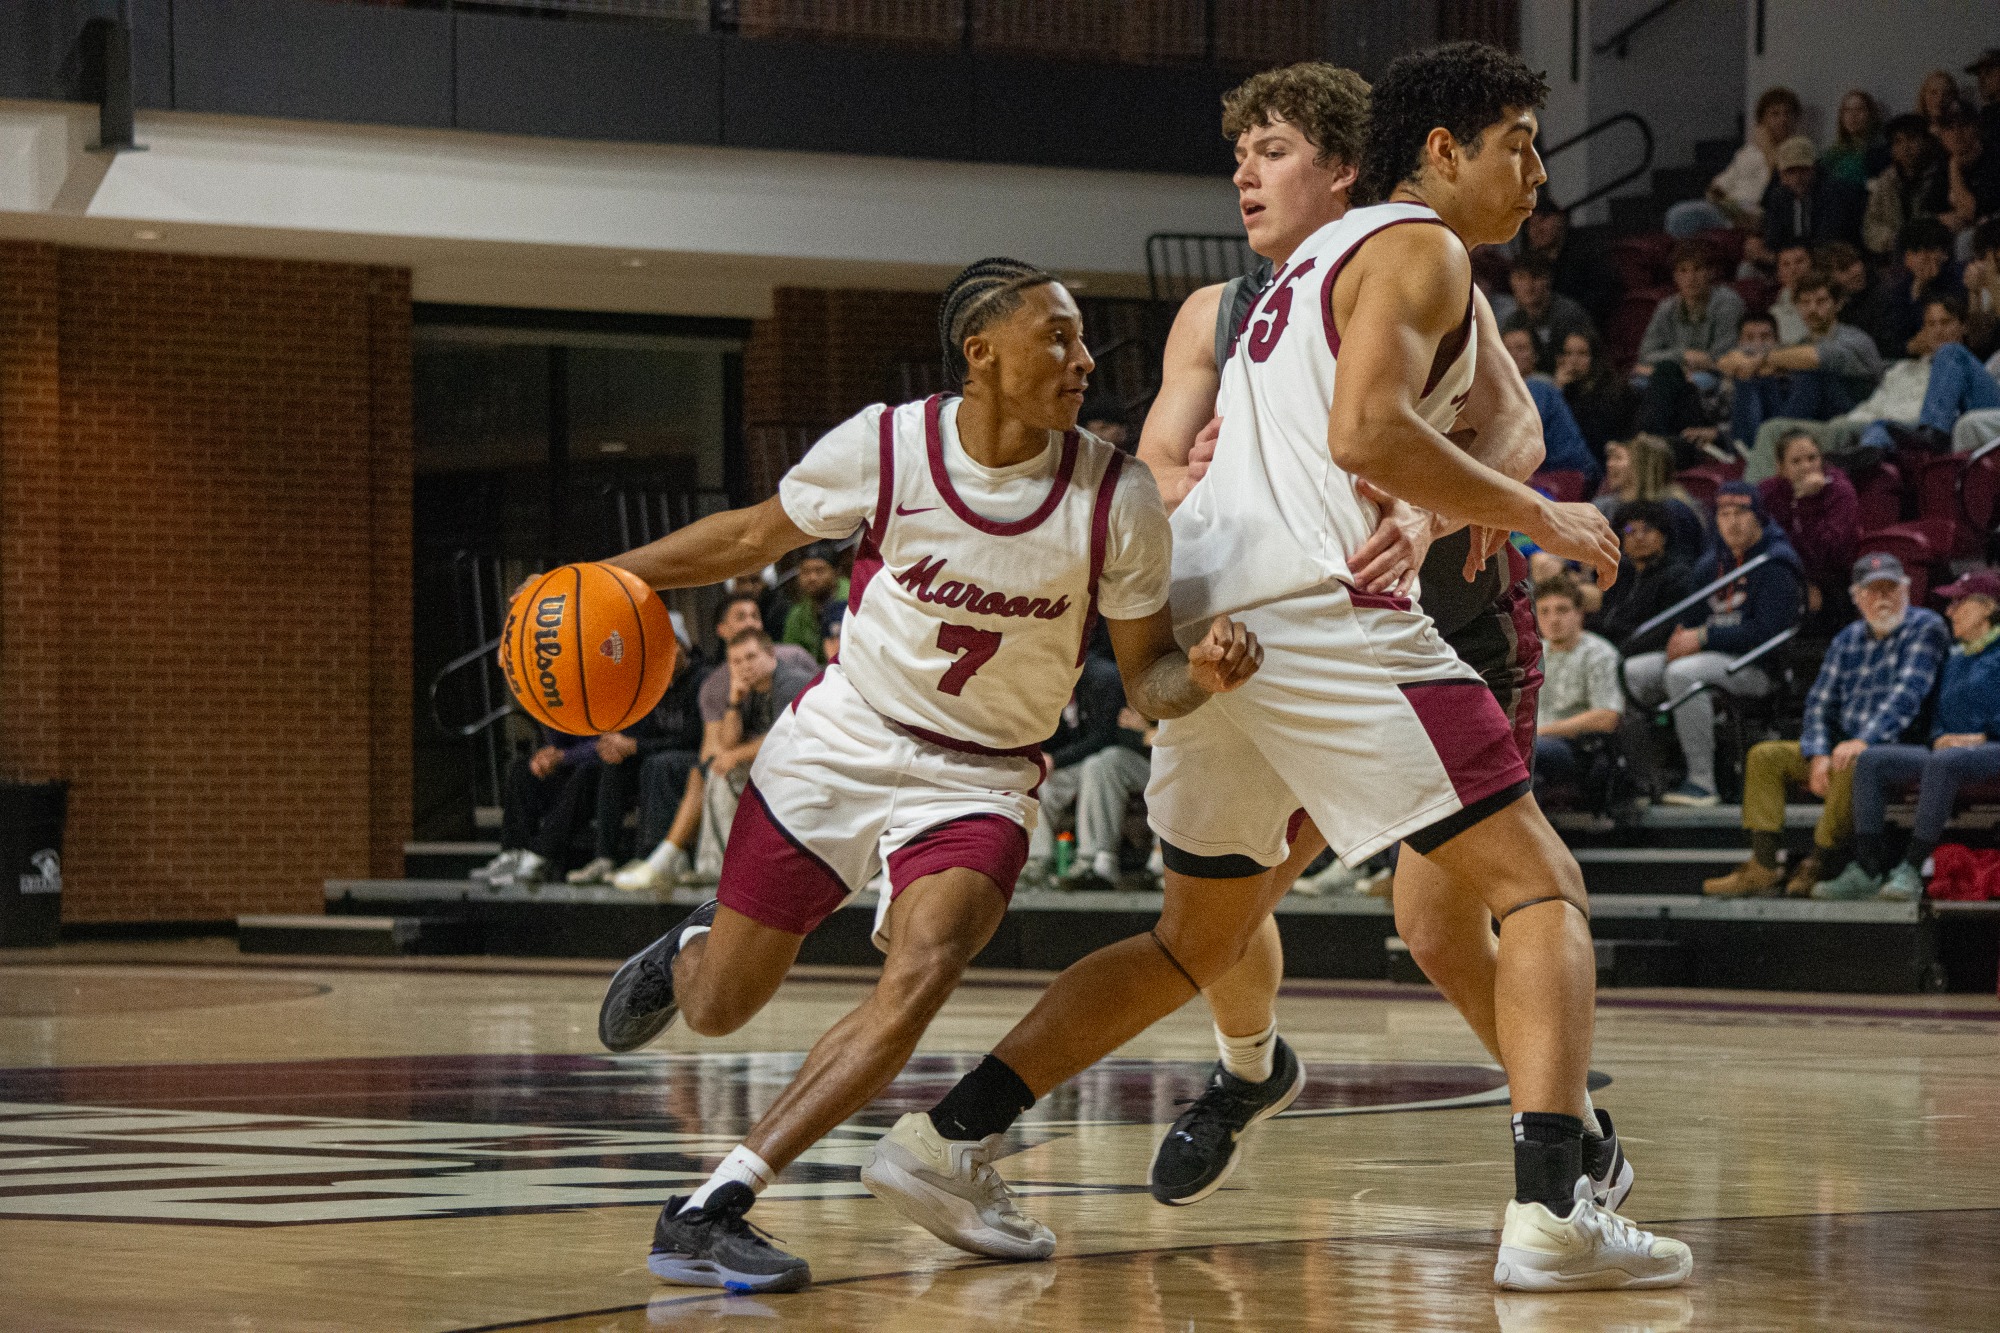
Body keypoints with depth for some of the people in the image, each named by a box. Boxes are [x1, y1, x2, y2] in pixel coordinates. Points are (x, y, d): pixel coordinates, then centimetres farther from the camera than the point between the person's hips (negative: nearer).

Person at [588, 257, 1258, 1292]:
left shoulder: (1117, 500, -14)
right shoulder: (882, 448, -15)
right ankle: (691, 949, 48)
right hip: (839, 742, 1)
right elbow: (754, 536, 3)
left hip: (978, 779, 0)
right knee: (717, 1010, 7)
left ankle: (711, 1210, -27)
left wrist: (1202, 672, -26)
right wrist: (607, 576, -4)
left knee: (922, 974, -29)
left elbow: (1146, 678, -4)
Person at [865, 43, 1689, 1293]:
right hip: (1319, 611, -9)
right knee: (1542, 887, -5)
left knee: (1201, 940, 22)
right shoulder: (1419, 249, -2)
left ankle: (942, 1141, 17)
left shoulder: (1325, 254, 27)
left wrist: (1459, 501, 31)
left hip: (1208, 623, 9)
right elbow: (1366, 432, -18)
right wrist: (1533, 517, -10)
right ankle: (1553, 1209, -20)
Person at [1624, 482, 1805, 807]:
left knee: (1682, 673, -34)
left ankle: (1702, 780, -34)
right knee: (1633, 671, -8)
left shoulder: (1776, 565, -7)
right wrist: (1682, 634, -6)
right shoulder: (1713, 564, 19)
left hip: (1758, 666, -8)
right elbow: (1694, 615, 20)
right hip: (1710, 657, 8)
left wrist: (1703, 638, -17)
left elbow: (1767, 631, -17)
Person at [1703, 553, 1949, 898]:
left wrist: (1864, 741, -30)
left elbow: (1908, 691, -19)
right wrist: (1819, 756, -7)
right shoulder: (1847, 640, 15)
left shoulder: (1925, 627, -6)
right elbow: (1821, 701, 12)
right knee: (1764, 756, -3)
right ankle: (1763, 866, -13)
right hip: (1845, 746, 7)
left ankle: (1820, 866, -26)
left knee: (1853, 766, -38)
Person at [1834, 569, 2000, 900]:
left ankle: (1910, 869, -37)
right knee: (1871, 761, -14)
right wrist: (1940, 739, 2)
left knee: (1943, 763, -40)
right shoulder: (1955, 659, 27)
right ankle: (1867, 870, -24)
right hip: (1949, 749, 8)